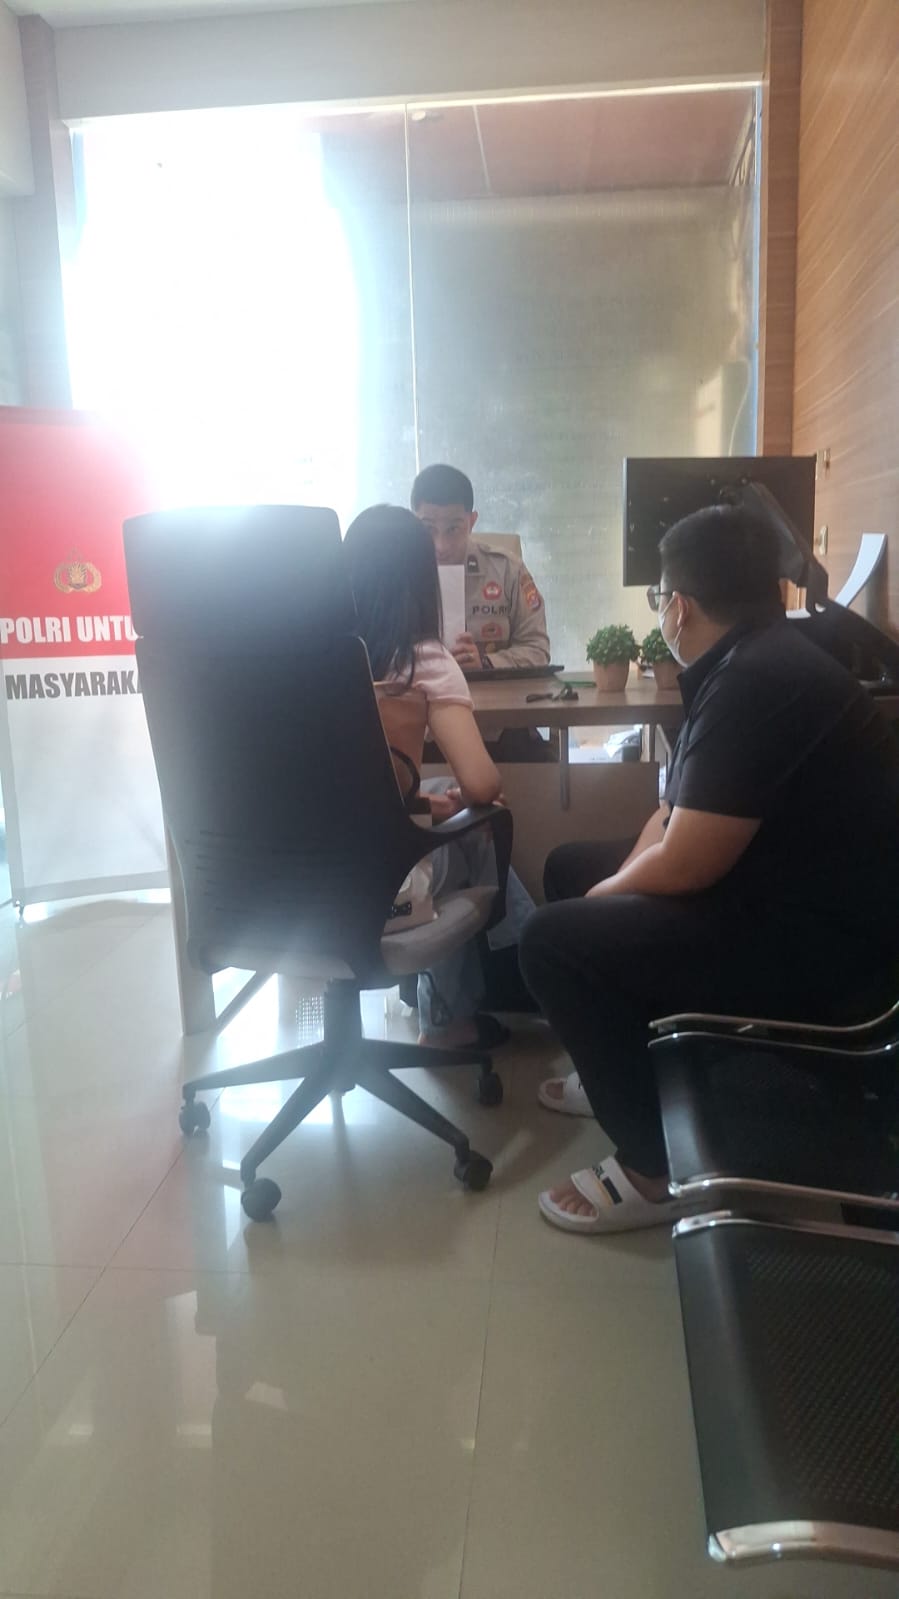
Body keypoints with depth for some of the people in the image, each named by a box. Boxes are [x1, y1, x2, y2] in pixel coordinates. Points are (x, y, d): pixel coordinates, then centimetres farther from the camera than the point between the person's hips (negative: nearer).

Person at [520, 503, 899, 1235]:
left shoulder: (755, 683, -25)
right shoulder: (755, 657, 8)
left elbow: (682, 866, -23)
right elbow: (678, 814, 12)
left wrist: (602, 899, -4)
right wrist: (609, 893, -1)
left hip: (831, 944, -10)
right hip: (791, 894, 10)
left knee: (555, 941, -17)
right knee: (572, 866, 15)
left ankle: (657, 1170, -3)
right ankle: (633, 1067, 29)